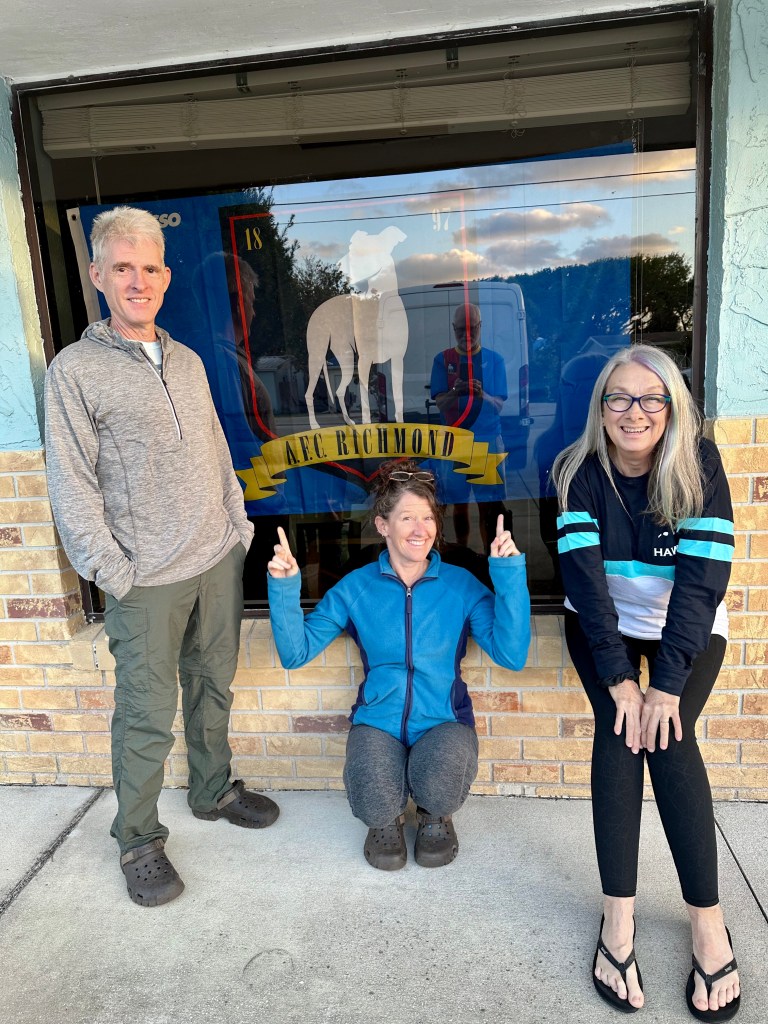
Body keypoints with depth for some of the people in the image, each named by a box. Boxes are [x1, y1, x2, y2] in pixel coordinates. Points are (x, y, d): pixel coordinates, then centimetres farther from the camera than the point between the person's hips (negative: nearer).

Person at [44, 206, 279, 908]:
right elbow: (72, 487, -9)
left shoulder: (189, 362, 11)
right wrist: (114, 574, -12)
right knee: (147, 716, 5)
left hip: (219, 560, 6)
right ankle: (138, 841, 25)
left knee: (213, 687, 19)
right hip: (149, 581, -5)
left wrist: (240, 526, 12)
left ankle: (214, 791, 39)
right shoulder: (75, 370, -7)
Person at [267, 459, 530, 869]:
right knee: (375, 802, -28)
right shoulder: (356, 587, 0)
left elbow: (512, 655, -14)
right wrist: (284, 588, -16)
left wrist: (509, 574, -20)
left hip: (444, 721, 0)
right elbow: (296, 652, -3)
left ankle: (435, 817, 8)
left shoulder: (461, 585, -2)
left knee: (440, 782, -33)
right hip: (379, 721, 1)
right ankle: (387, 820, 13)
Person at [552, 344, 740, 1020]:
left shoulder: (699, 465, -18)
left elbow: (702, 578, -23)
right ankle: (618, 917, -15)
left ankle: (707, 918, -8)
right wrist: (619, 678, -27)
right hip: (602, 625, 1)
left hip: (688, 629, 0)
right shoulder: (580, 472, -16)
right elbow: (584, 576, -21)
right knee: (620, 727, -21)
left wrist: (668, 683, -27)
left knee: (668, 733, -20)